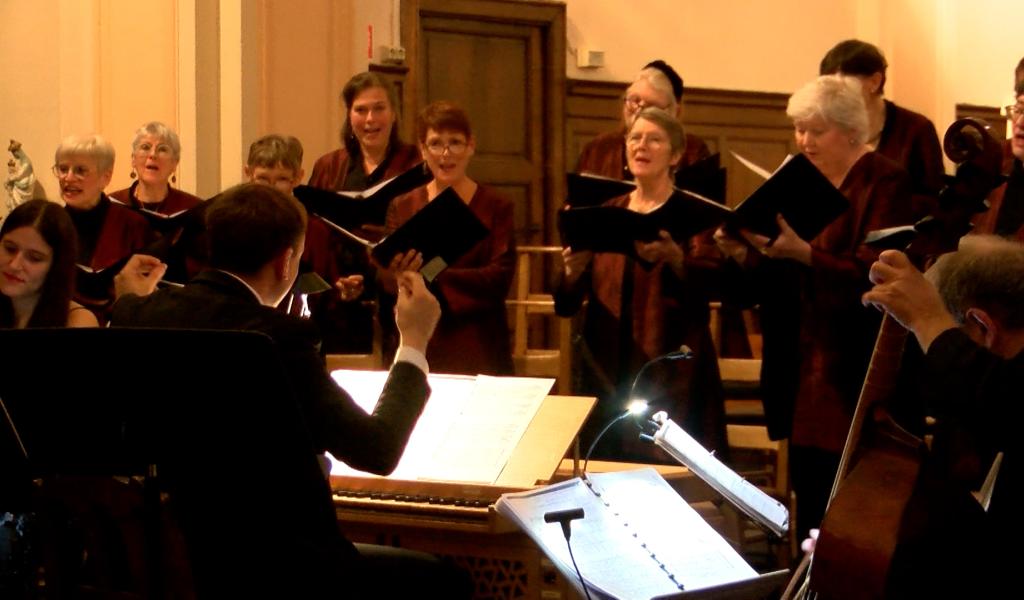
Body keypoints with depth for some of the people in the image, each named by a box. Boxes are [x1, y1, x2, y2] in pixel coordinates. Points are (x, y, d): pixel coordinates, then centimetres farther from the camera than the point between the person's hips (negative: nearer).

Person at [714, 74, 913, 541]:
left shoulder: (884, 183, -7)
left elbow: (869, 274, -20)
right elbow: (769, 286, 13)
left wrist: (804, 253, -32)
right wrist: (744, 255, -7)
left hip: (855, 380, -7)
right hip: (802, 381, 7)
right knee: (810, 514, 10)